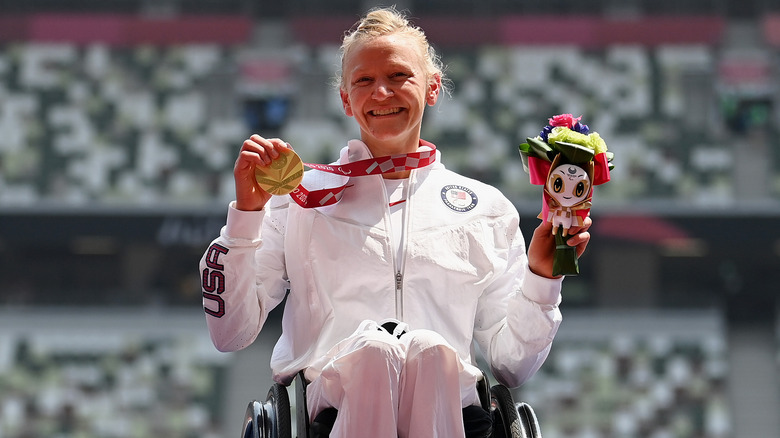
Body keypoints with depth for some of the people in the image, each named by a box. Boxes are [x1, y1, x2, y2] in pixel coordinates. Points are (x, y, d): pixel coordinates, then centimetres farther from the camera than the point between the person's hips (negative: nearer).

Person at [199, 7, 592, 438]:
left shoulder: (487, 208, 21)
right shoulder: (300, 195, 18)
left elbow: (510, 366, 19)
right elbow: (230, 333, 10)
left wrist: (541, 278, 4)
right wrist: (246, 213, 2)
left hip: (445, 402, 1)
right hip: (329, 398, -1)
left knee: (430, 349, -35)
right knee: (374, 345, -36)